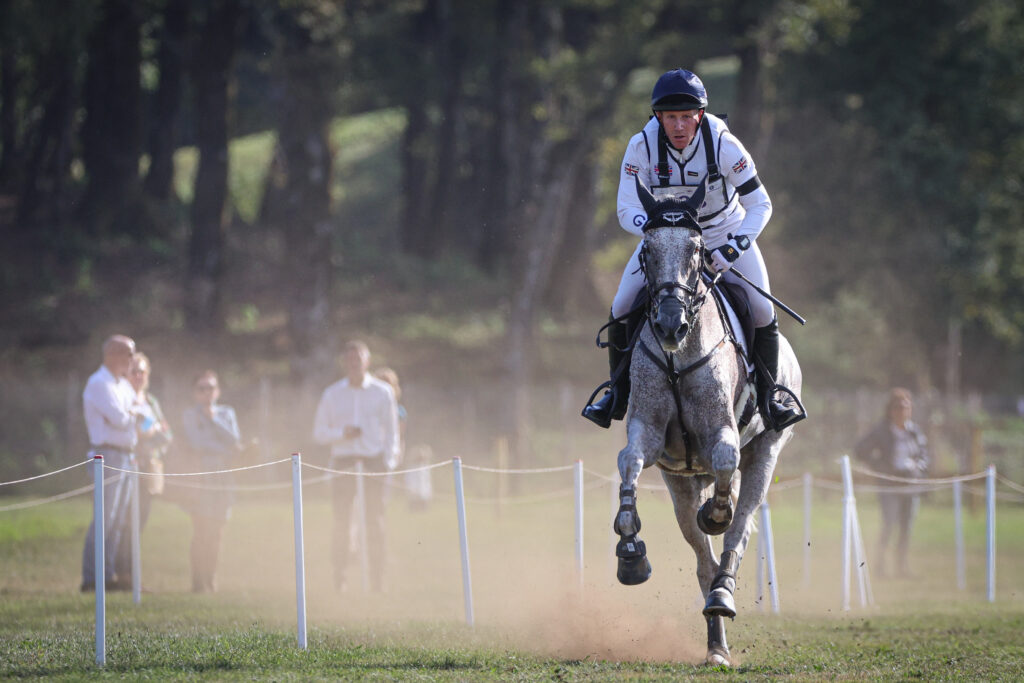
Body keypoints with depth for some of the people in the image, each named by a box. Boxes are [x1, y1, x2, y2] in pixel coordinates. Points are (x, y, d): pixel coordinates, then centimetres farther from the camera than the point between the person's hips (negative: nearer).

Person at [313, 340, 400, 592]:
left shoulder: (383, 392, 6)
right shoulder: (332, 394, 8)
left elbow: (391, 430, 8)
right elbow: (319, 432, 8)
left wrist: (389, 461, -3)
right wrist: (342, 433, -10)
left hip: (374, 459, -1)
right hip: (343, 460, 1)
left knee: (375, 521, -5)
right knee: (341, 521, -5)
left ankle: (377, 581, -2)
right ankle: (339, 579, -2)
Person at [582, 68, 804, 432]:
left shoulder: (724, 145, -26)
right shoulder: (642, 146, -23)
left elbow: (759, 205, -19)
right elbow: (627, 211, -19)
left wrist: (734, 248, -33)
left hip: (723, 233, -1)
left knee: (762, 312, -15)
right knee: (622, 309, -11)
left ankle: (769, 393, 9)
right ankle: (618, 393, 11)